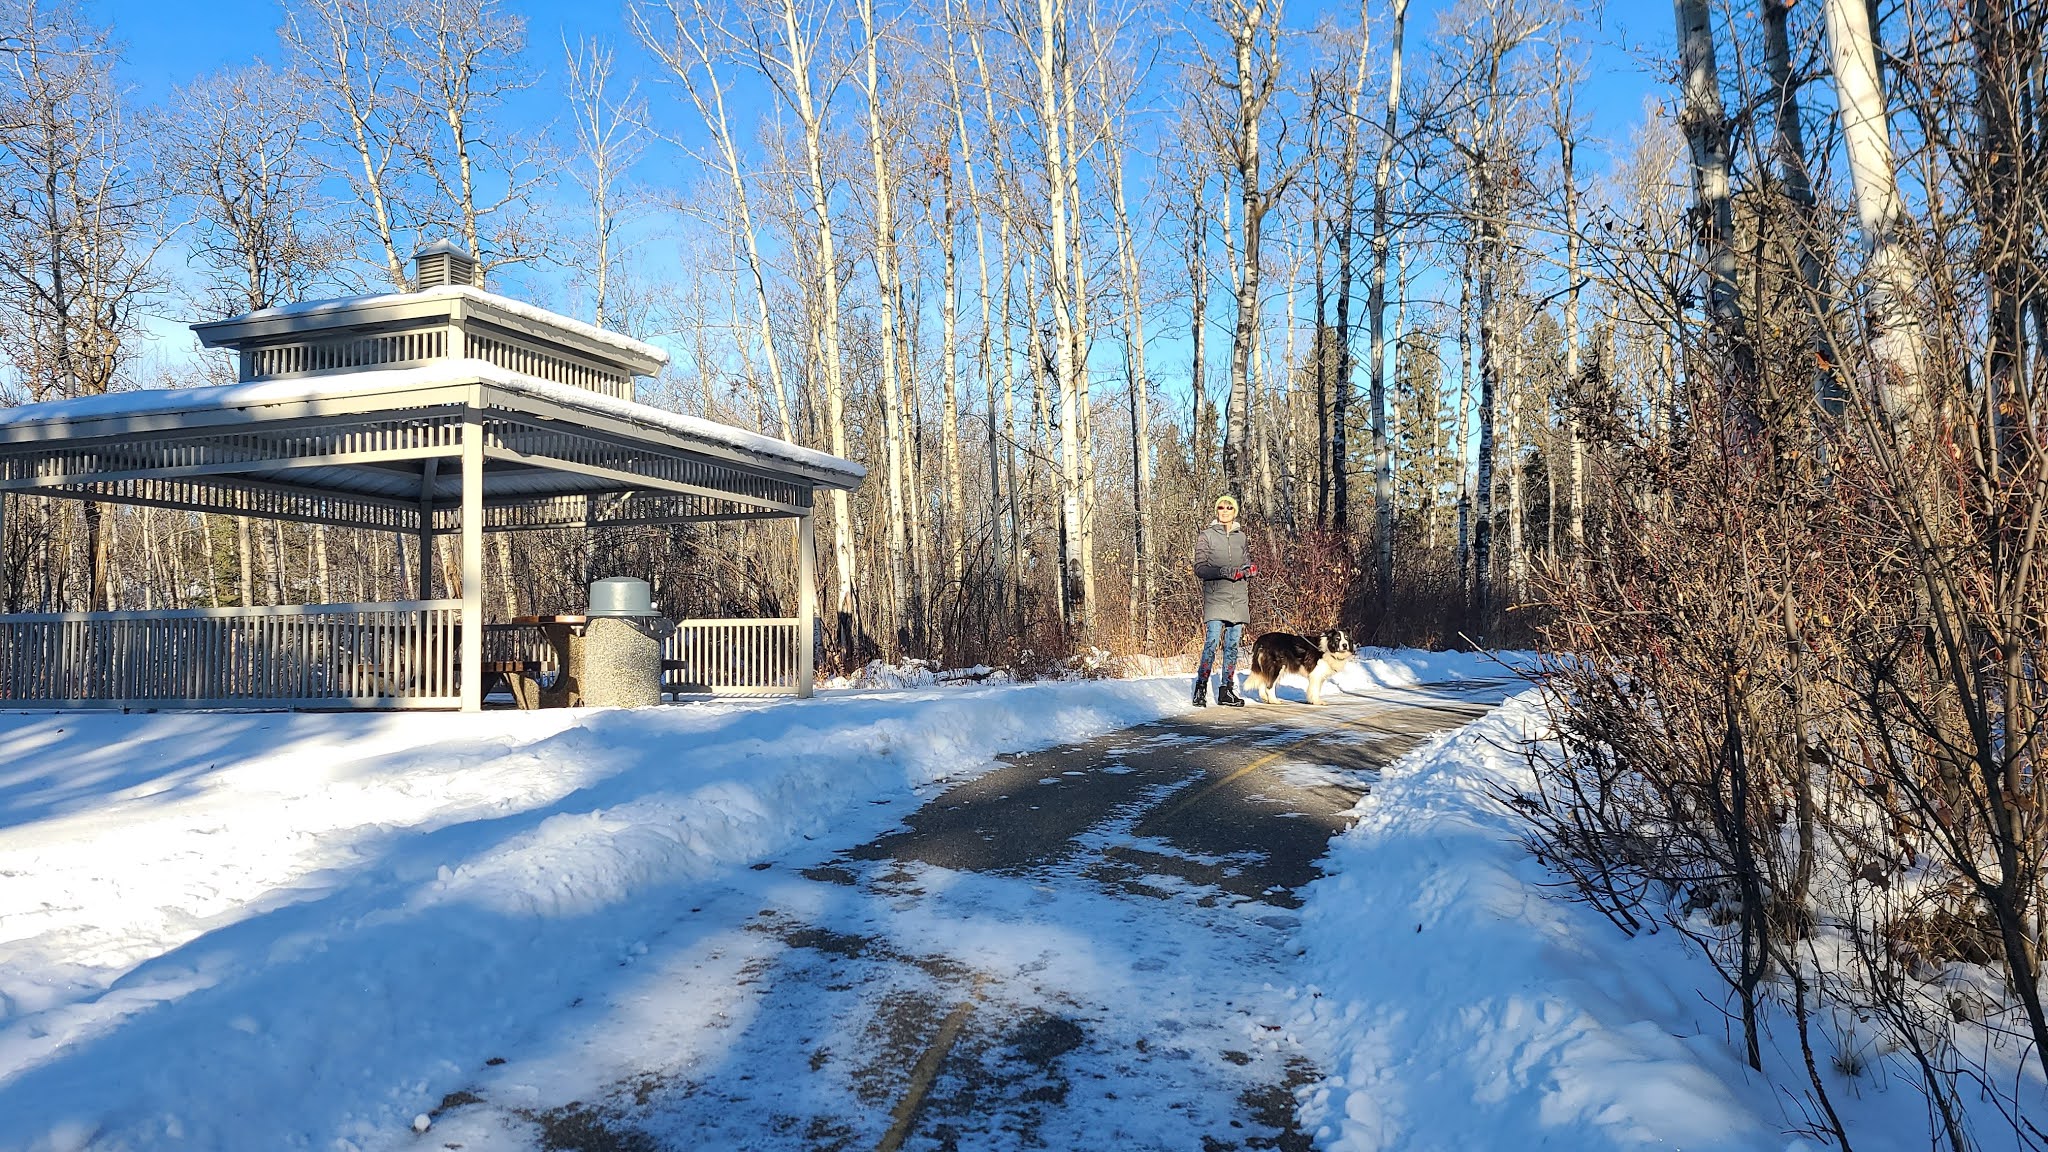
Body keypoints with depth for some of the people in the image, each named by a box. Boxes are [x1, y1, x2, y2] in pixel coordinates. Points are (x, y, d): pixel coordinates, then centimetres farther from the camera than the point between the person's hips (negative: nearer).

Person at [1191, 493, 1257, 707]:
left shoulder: (1242, 536, 14)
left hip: (1238, 597, 4)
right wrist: (1223, 571, -18)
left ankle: (1227, 691, 12)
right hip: (1216, 595, -4)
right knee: (1212, 641, -14)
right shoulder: (1206, 536, 2)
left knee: (1233, 644, 5)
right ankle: (1200, 689, -6)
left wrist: (1249, 569, -3)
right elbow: (1199, 568, -4)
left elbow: (1248, 565, 21)